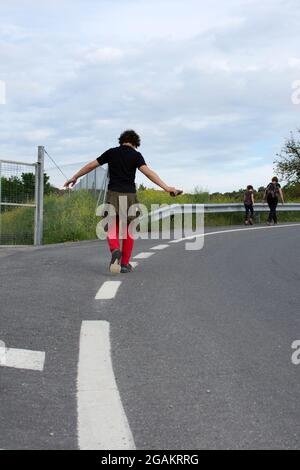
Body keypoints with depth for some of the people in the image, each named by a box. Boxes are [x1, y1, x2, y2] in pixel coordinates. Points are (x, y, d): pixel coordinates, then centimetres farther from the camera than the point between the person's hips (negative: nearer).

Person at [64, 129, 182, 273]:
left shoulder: (111, 152, 8)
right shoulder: (136, 155, -1)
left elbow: (91, 166, 13)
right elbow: (147, 172, -16)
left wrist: (74, 178, 25)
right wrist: (166, 187, -21)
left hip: (113, 194, 1)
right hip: (129, 195, -1)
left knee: (113, 229, 7)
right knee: (129, 230, 13)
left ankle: (115, 250, -25)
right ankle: (124, 264, 13)